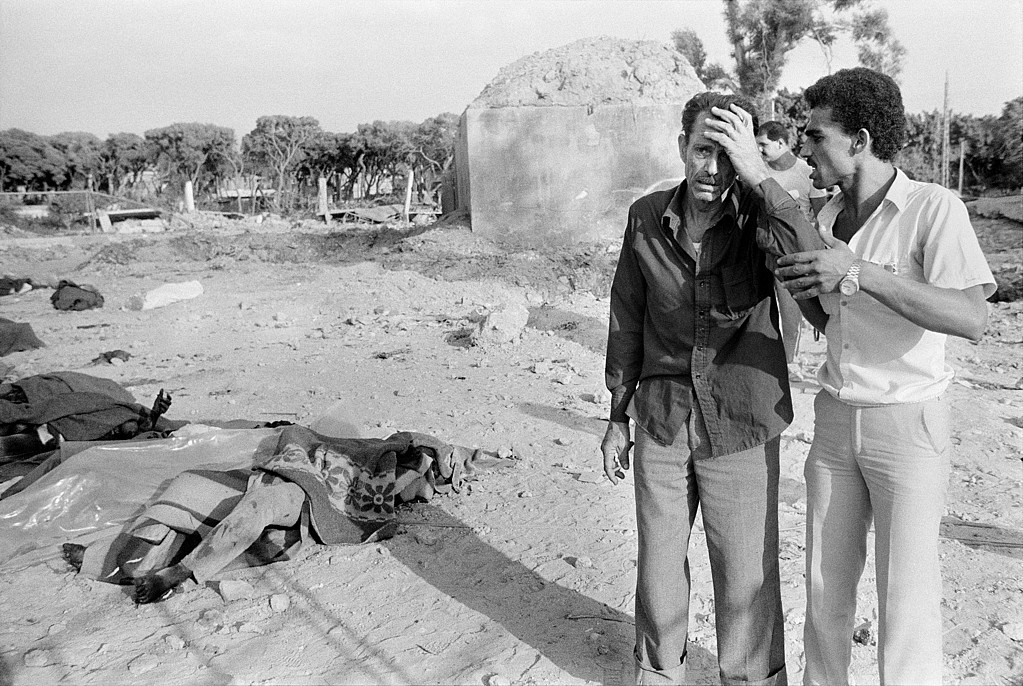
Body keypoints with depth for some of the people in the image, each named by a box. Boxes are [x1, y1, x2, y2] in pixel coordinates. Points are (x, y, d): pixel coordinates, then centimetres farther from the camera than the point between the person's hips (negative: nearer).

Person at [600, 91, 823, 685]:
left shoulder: (759, 218, -12)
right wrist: (618, 418, 9)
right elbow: (628, 322, 5)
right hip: (661, 425, 3)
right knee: (659, 565, 17)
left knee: (747, 575, 9)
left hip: (742, 431, -2)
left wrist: (759, 175, -35)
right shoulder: (647, 218, -4)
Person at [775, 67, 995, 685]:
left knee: (906, 595, 0)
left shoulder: (934, 207, -13)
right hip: (835, 418, 6)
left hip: (906, 422, -6)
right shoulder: (830, 216, 6)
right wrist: (800, 287, -3)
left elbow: (972, 320, -26)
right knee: (826, 582, 13)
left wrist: (860, 273, -33)